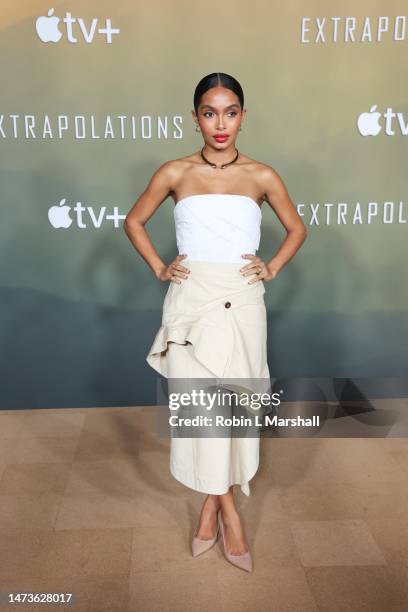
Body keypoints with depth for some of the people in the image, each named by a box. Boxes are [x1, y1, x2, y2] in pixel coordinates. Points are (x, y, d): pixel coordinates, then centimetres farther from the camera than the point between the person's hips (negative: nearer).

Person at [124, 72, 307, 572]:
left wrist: (272, 268, 2)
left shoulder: (261, 176, 3)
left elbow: (297, 228, 15)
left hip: (242, 303, 1)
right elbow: (134, 221, 14)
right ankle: (228, 510, 15)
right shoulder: (174, 173, 2)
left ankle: (212, 503, 26)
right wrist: (159, 268, 3)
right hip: (191, 301, 0)